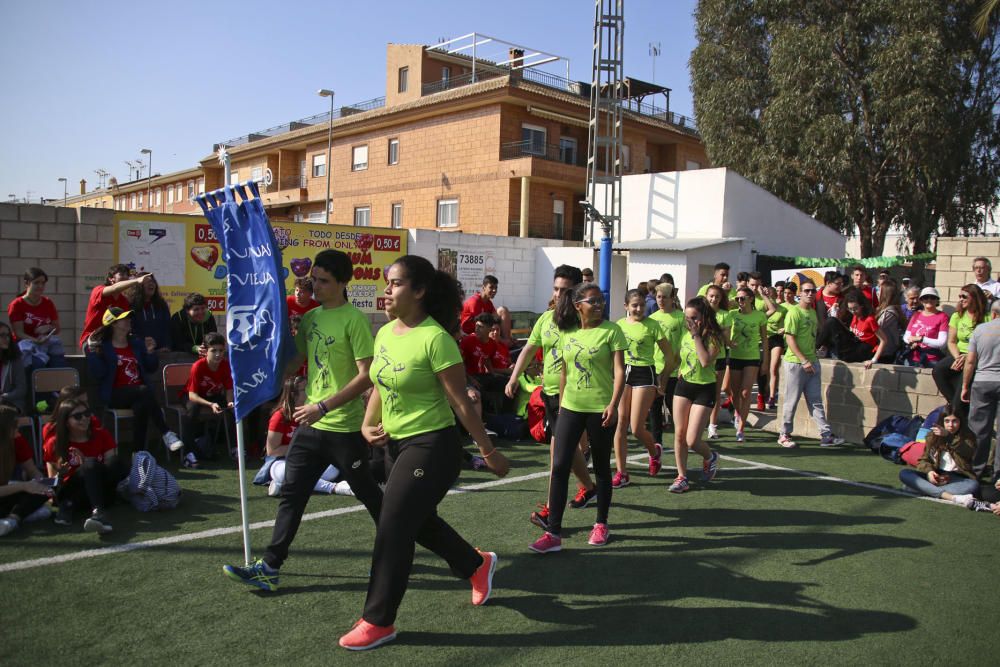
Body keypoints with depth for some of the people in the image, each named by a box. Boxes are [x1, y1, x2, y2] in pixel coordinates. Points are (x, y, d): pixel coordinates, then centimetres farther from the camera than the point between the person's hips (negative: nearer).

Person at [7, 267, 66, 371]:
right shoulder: (16, 305, -3)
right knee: (38, 361, -37)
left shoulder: (48, 303, 11)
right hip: (27, 342, -3)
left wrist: (48, 328, -12)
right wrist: (36, 340, -31)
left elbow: (57, 328, 14)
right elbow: (19, 333, -11)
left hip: (47, 341, 3)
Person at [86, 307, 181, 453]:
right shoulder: (102, 346, 3)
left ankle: (140, 452, -33)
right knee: (145, 391, -34)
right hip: (115, 395, -4)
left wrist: (150, 352, 4)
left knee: (141, 405, -34)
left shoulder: (137, 343, 19)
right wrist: (92, 353, -17)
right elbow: (98, 374, -8)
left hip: (139, 394, 4)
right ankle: (167, 434, -35)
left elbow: (151, 368, 20)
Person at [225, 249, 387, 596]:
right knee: (291, 493, 7)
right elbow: (293, 362, 16)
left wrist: (324, 406, -22)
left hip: (344, 428, -7)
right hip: (311, 425, 7)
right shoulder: (310, 317, 8)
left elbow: (366, 376, -19)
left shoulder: (354, 320, -14)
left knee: (369, 494, 9)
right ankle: (269, 567, 15)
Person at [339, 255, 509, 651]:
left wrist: (489, 451, -12)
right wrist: (368, 426, 0)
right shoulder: (385, 333, 4)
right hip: (396, 443, 9)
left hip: (430, 447, -9)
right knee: (420, 521, 21)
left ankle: (378, 621, 14)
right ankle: (478, 565, 46)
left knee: (393, 529, -4)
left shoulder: (434, 338, -20)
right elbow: (379, 387, 16)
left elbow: (461, 403, -18)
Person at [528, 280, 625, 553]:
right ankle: (554, 533, 3)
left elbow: (619, 371, -11)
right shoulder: (567, 333, 6)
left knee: (601, 467, 10)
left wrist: (613, 404, -21)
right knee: (559, 466, -2)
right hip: (570, 408, 4)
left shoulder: (611, 331, -7)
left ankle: (601, 525, 28)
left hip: (600, 409, -4)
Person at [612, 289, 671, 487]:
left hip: (644, 375, -4)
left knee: (637, 428, -5)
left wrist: (663, 380, -1)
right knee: (620, 424, 0)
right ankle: (621, 473, 8)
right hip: (622, 374, 4)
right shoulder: (619, 325, 5)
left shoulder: (652, 325, -5)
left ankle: (655, 451, 29)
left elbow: (668, 354, -1)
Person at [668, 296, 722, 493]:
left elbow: (706, 361, -28)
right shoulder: (685, 333, 2)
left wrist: (697, 336, -25)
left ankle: (710, 457, 27)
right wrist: (680, 369, 6)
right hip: (683, 385, 5)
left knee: (692, 440, -7)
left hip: (704, 389, -5)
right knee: (679, 434, 3)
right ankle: (682, 477, 16)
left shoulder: (714, 336, -13)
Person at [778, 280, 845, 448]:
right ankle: (784, 435, 11)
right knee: (791, 401, 0)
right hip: (795, 363, -7)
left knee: (816, 401, 6)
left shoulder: (813, 312, 13)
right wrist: (804, 361, -20)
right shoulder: (794, 312, -11)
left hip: (812, 362, 7)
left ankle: (826, 435, 6)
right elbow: (790, 339, -16)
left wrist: (813, 357, 10)